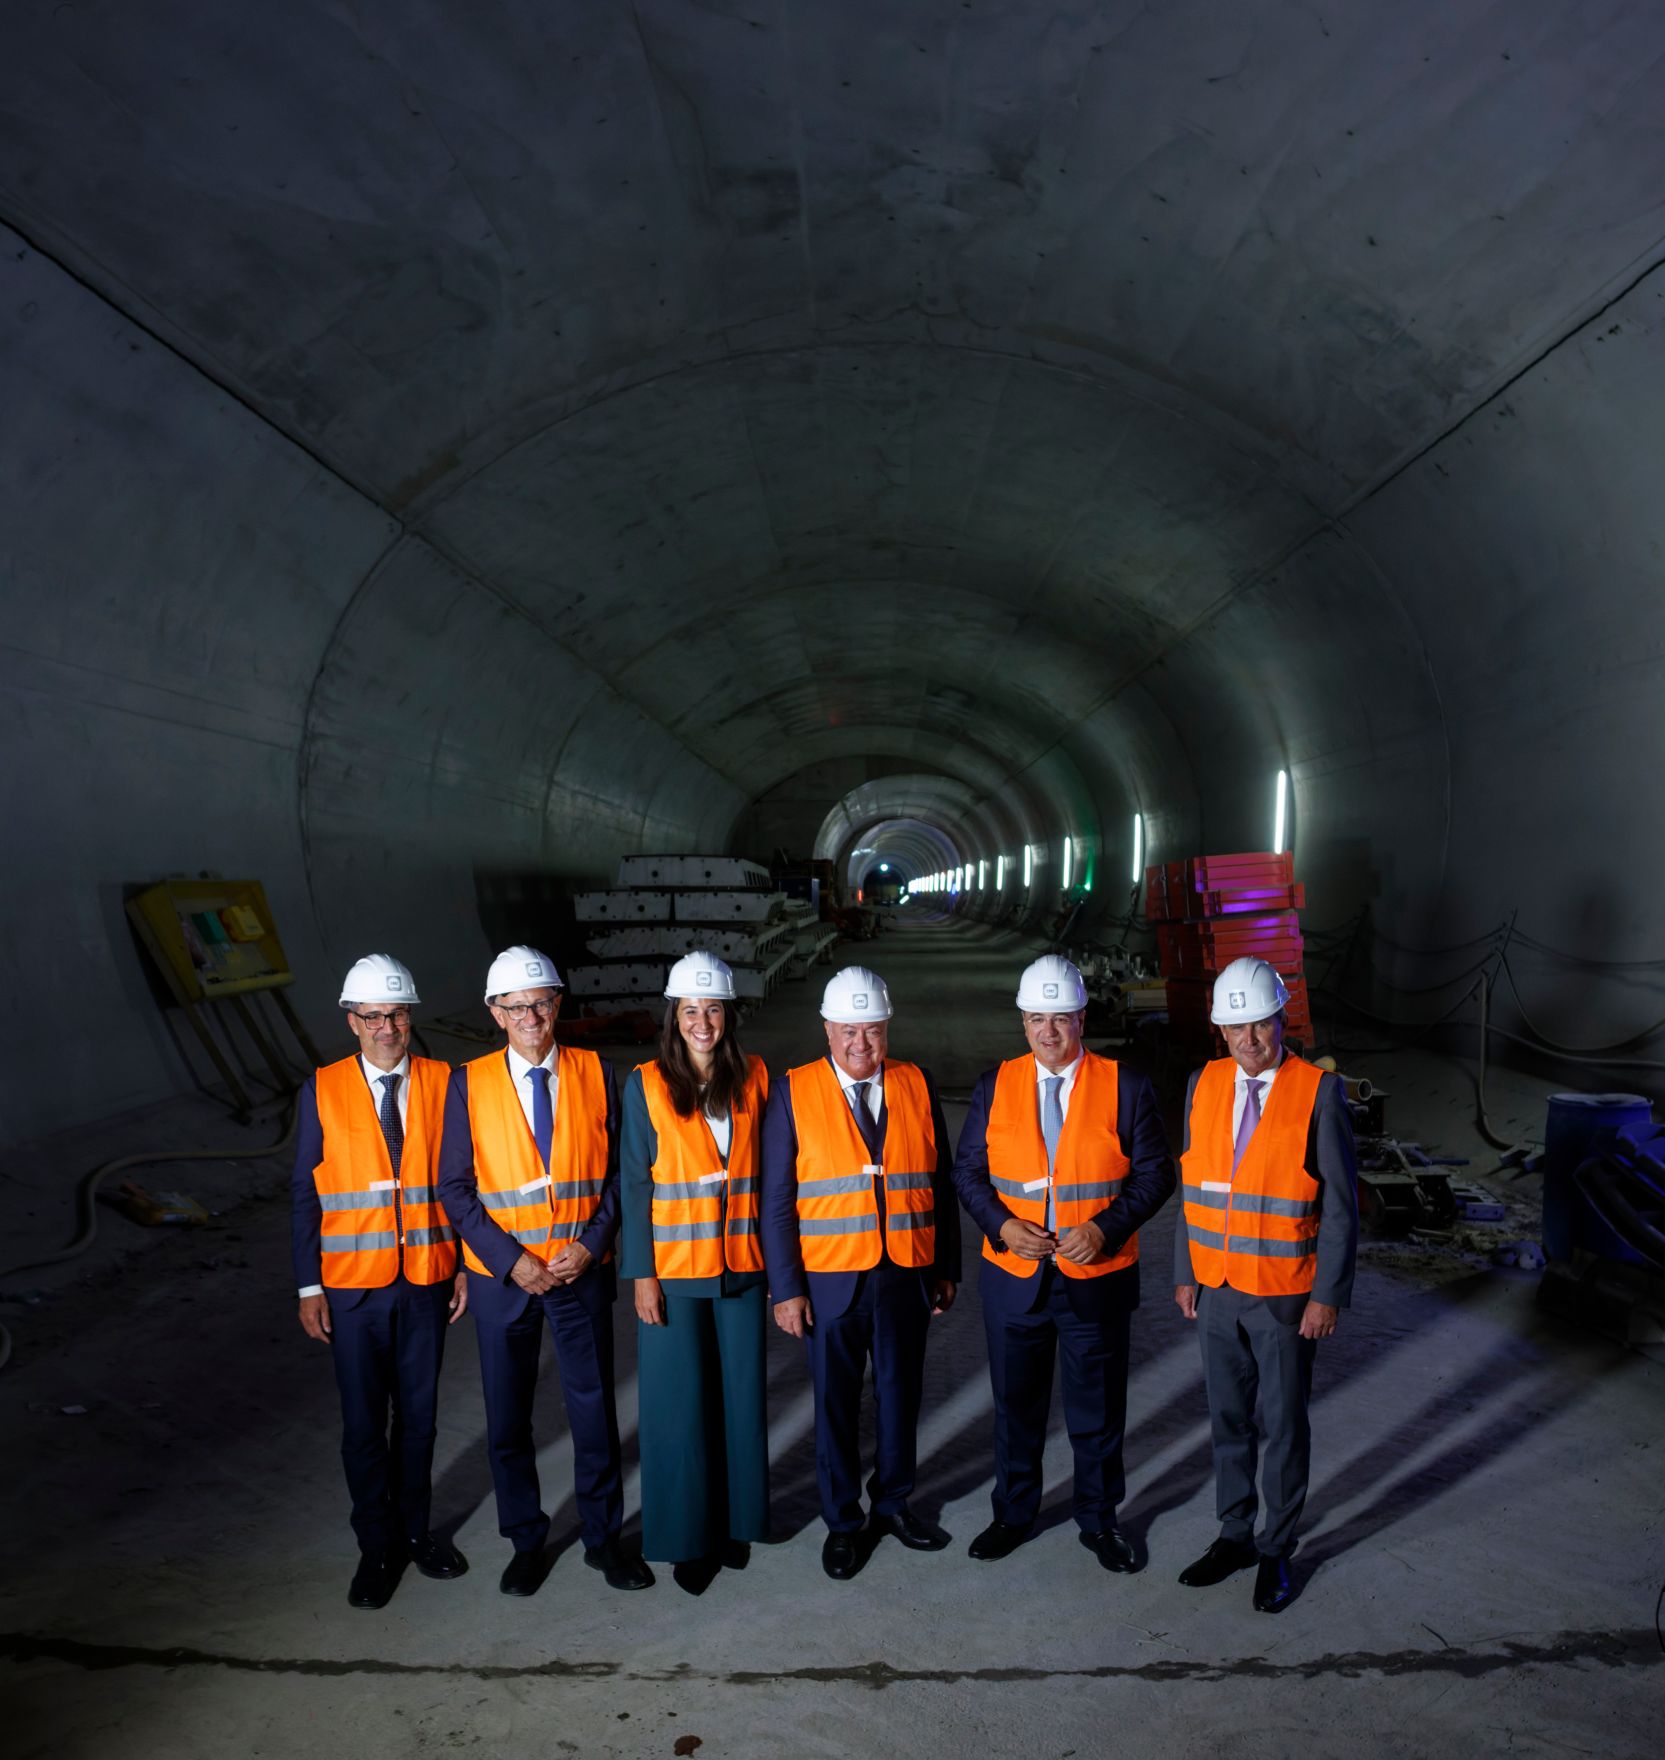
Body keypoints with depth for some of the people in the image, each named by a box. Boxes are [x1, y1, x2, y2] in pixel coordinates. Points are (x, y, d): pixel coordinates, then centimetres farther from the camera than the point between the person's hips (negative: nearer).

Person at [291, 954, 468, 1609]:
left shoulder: (442, 1083, -2)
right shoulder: (323, 1090, -4)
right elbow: (303, 1194, -1)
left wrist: (466, 1265, 1)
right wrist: (309, 1287, -3)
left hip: (426, 1280, 1)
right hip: (352, 1285, -1)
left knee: (419, 1413, 14)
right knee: (363, 1422, 9)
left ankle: (414, 1527, 34)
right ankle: (378, 1544, 28)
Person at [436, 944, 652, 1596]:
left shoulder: (595, 1073, -3)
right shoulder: (469, 1083, -5)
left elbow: (617, 1171, 0)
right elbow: (455, 1186, -5)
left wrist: (591, 1244, -12)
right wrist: (511, 1259, -12)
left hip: (582, 1271, 0)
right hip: (502, 1275, 0)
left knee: (594, 1408, 10)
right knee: (507, 1418, 13)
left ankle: (602, 1537, 30)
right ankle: (526, 1542, 33)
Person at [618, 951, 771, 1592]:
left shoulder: (753, 1078, 0)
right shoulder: (646, 1084, -6)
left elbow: (766, 1173, 5)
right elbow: (634, 1185, -5)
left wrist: (772, 1257, 3)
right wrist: (642, 1274, -8)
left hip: (740, 1267, 2)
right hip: (674, 1271, -2)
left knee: (741, 1396, 12)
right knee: (679, 1405, 7)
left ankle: (734, 1521, 31)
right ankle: (687, 1537, 24)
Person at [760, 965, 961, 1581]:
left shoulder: (917, 1086, 2)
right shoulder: (793, 1093, -6)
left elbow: (941, 1184, 6)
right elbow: (777, 1201, -5)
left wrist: (947, 1268, 6)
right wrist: (786, 1287, -7)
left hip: (907, 1278, 2)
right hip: (830, 1280, -2)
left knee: (900, 1395, 16)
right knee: (836, 1403, 11)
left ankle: (893, 1503, 37)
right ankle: (842, 1522, 30)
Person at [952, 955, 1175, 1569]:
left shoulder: (1125, 1088, -4)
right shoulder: (995, 1087, 1)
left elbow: (1154, 1174, -4)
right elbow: (968, 1170, 3)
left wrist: (1106, 1228, -17)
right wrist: (1001, 1224, -13)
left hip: (1097, 1277, -1)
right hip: (1013, 1277, 2)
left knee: (1097, 1408, 12)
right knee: (1015, 1403, 15)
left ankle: (1099, 1519, 32)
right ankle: (1013, 1513, 34)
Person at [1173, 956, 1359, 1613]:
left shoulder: (1318, 1091, -12)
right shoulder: (1203, 1084, 1)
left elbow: (1340, 1202, -10)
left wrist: (1328, 1295, -11)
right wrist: (1185, 1273, 8)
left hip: (1286, 1296, -4)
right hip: (1217, 1289, 4)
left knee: (1283, 1427, 10)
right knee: (1228, 1419, 16)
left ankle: (1276, 1551, 28)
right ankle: (1235, 1535, 34)